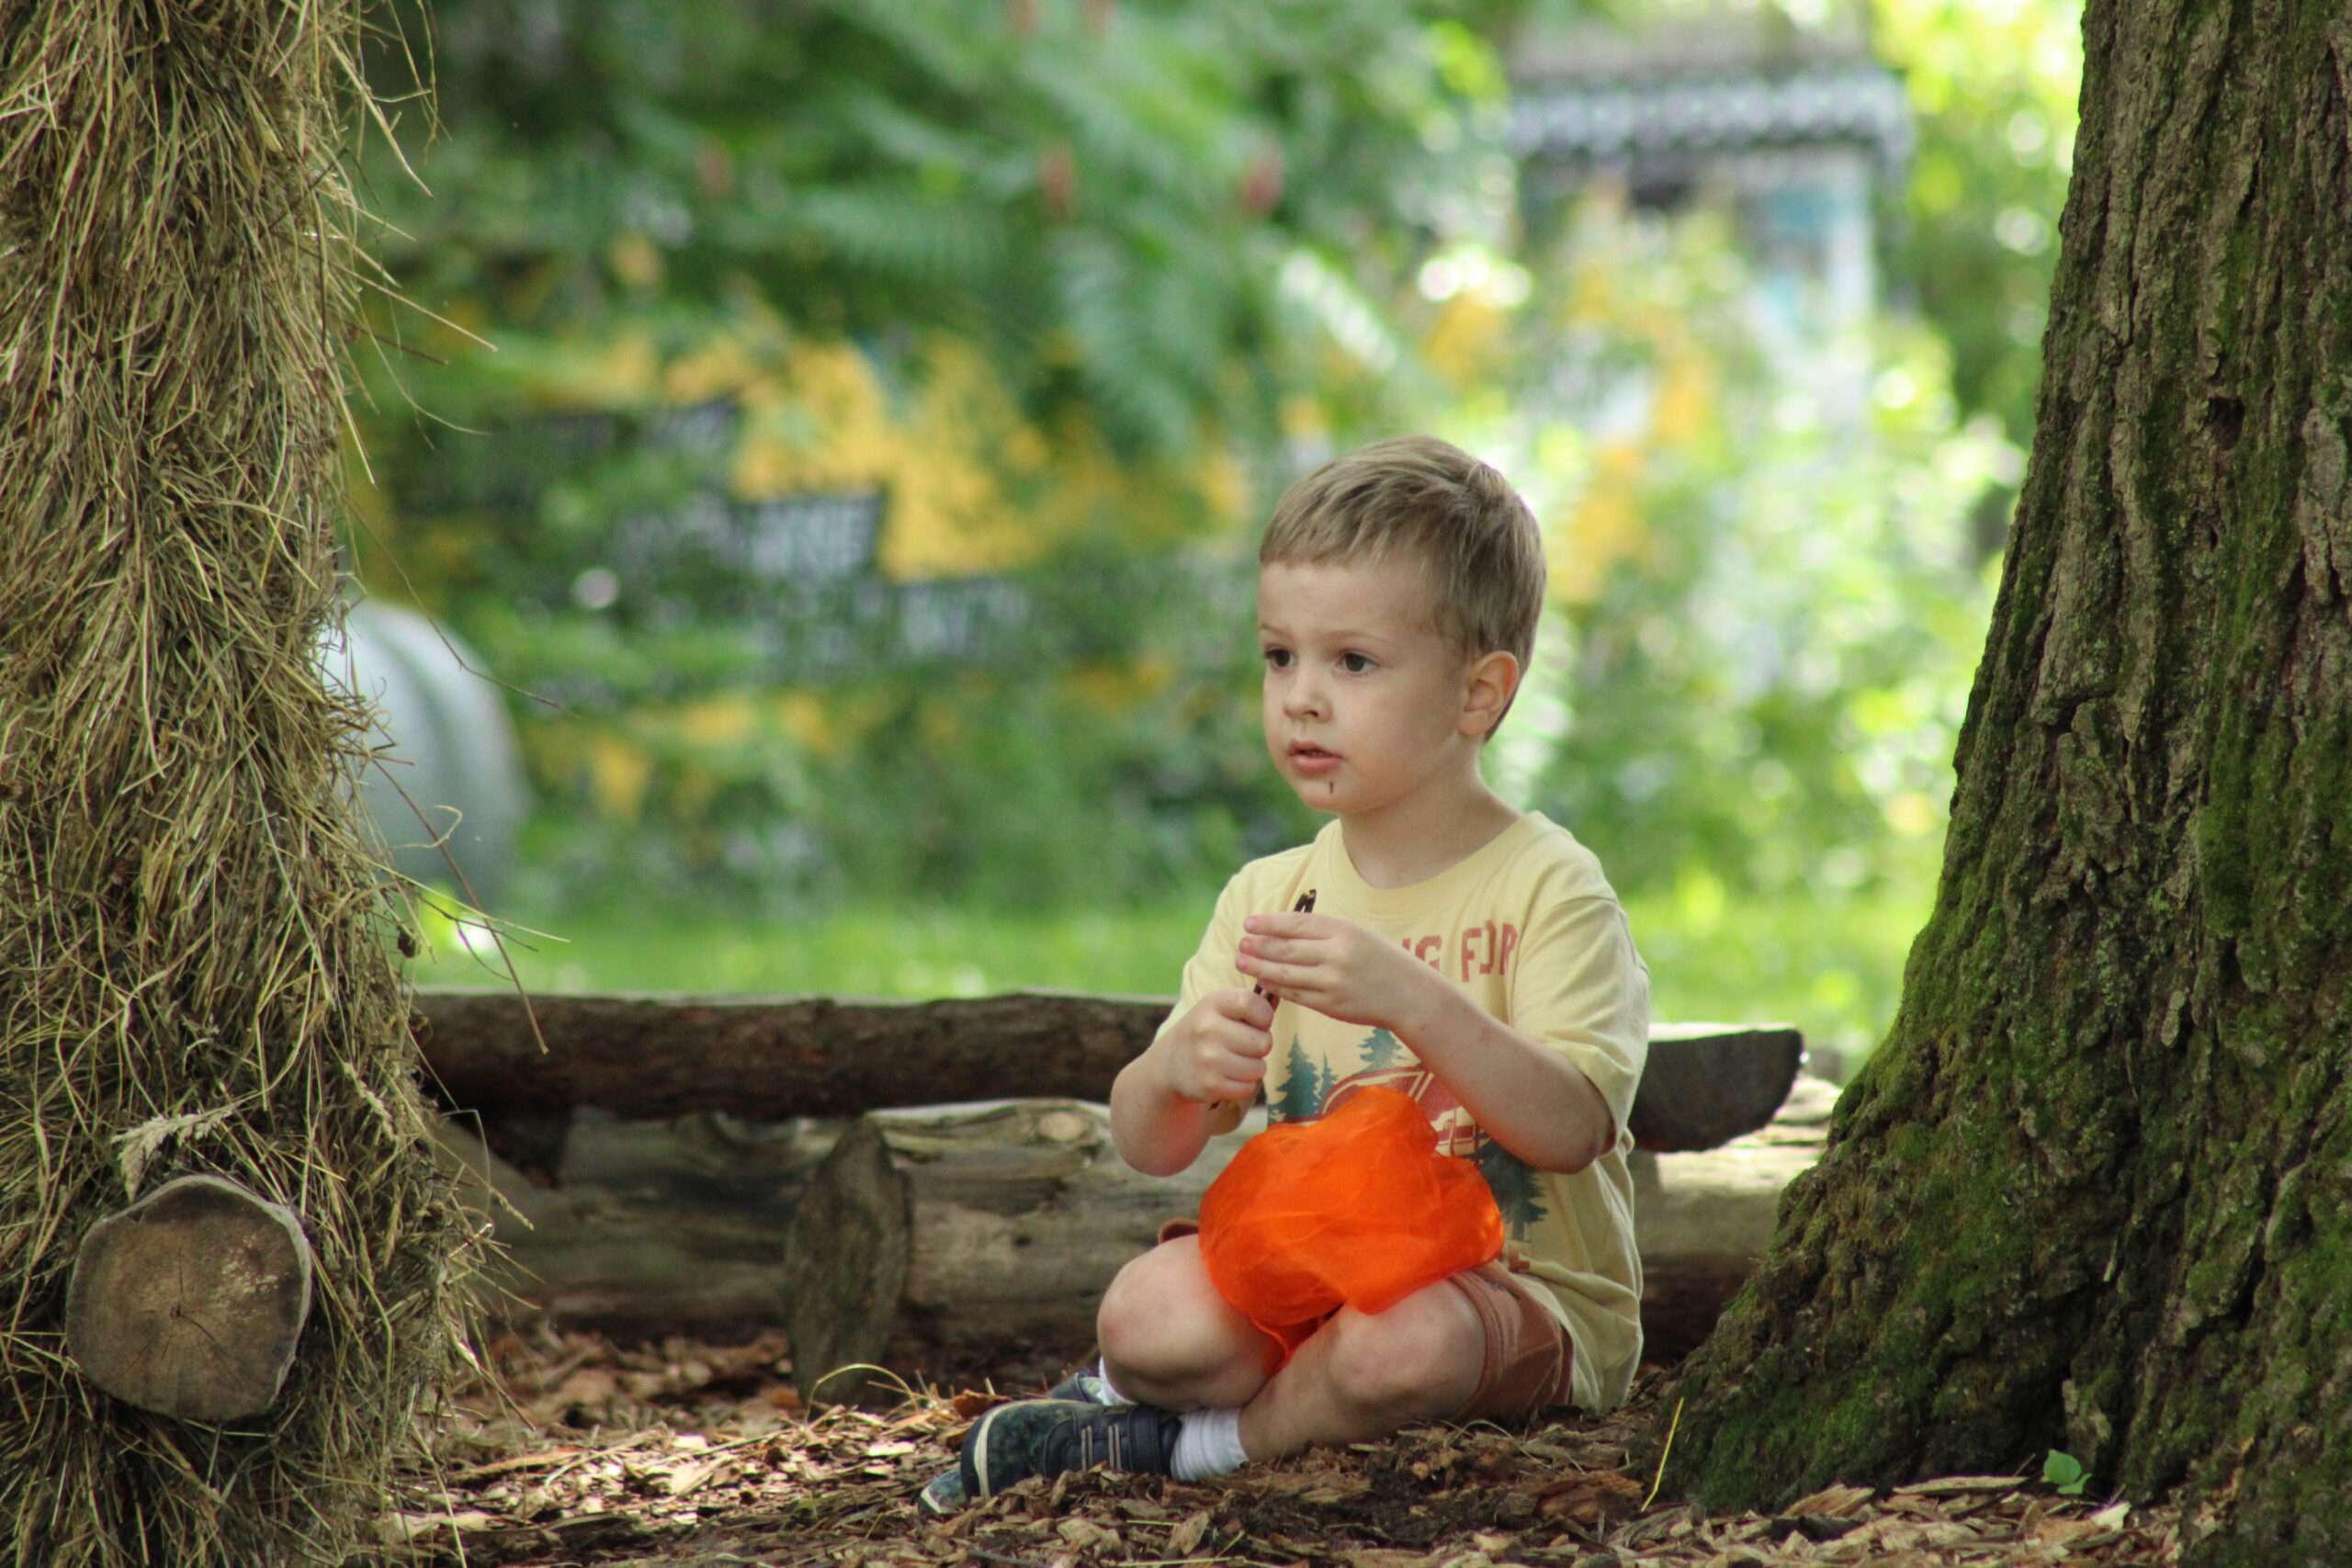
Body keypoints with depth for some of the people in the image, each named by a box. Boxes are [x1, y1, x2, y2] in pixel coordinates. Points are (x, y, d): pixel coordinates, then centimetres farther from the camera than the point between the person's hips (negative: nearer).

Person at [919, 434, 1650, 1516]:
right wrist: (1179, 1071, -18)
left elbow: (1571, 1127, -20)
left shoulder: (1546, 888, -6)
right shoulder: (1266, 898, 9)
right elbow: (1149, 1147, 7)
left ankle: (1205, 1439, -9)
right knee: (1147, 1312, -28)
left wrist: (1409, 997, -33)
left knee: (1401, 1343, -37)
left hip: (1517, 1289, -3)